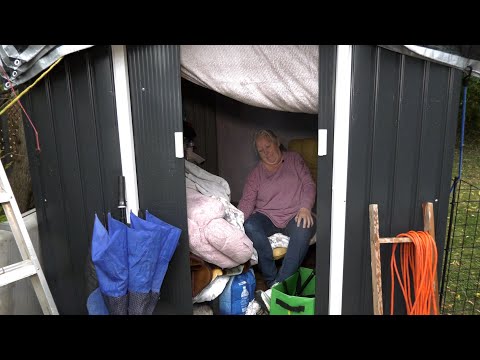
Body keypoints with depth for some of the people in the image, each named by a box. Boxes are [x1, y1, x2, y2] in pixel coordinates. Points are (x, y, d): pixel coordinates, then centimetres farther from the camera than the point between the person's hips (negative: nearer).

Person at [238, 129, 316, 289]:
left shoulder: (294, 159, 12)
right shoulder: (255, 173, 12)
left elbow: (309, 184, 4)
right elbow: (247, 201, 1)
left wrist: (305, 208, -15)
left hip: (295, 215, -1)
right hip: (267, 216, 1)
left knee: (304, 229, -36)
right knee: (249, 227, -32)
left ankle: (282, 281, -32)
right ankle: (272, 280, -24)